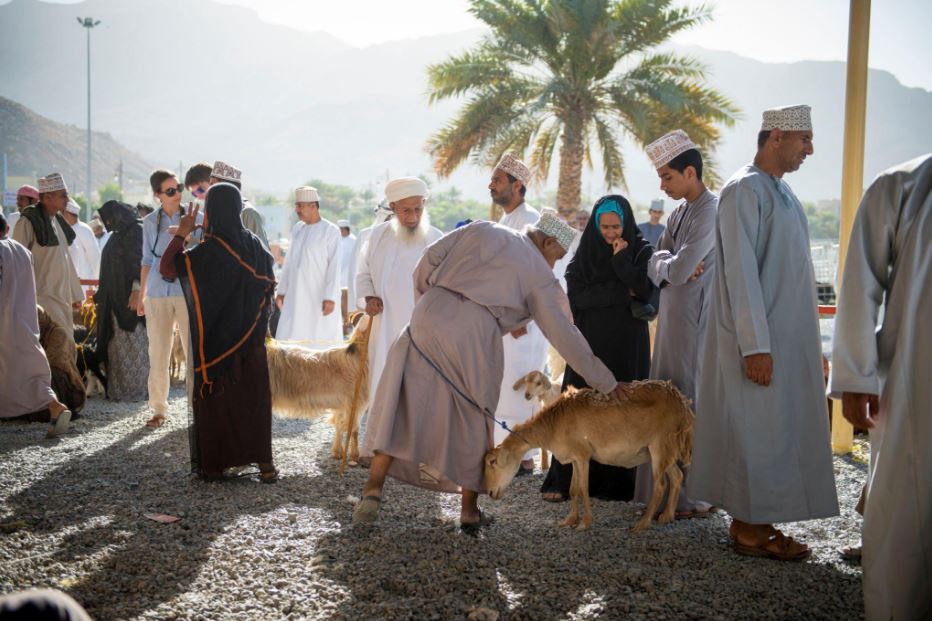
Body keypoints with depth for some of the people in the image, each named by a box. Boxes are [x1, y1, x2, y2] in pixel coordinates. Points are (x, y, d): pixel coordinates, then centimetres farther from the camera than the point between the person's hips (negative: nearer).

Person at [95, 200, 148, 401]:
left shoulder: (136, 231, -8)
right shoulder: (118, 235, 19)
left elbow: (140, 262, -18)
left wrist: (137, 289, -28)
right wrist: (100, 294, 26)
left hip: (129, 297, -9)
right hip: (116, 299, 9)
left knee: (131, 345, -5)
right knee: (117, 345, 8)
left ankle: (135, 390, 0)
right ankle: (117, 390, 11)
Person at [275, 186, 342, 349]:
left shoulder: (330, 230, -8)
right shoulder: (297, 229, 10)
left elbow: (334, 266, -13)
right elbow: (289, 262, 16)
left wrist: (330, 297, -19)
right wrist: (281, 290, 13)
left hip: (319, 296, -6)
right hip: (296, 297, 6)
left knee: (321, 341, 0)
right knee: (289, 340, 1)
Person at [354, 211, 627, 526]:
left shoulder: (481, 230, 20)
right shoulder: (539, 274, 13)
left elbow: (430, 259, 13)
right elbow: (565, 335, 10)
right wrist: (605, 382, 17)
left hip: (430, 316, 2)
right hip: (474, 336, -2)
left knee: (398, 405, 6)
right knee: (475, 420, 15)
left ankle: (373, 490, -4)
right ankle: (469, 509, 20)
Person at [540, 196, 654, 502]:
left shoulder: (641, 250, 3)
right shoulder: (585, 253, 6)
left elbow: (645, 292, -11)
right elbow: (578, 295, -7)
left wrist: (621, 259, -14)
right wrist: (623, 293, -10)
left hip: (627, 346, -1)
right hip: (590, 343, 1)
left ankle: (619, 482, 5)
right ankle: (565, 480, 0)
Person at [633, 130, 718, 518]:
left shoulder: (711, 212, -13)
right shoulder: (680, 213, 14)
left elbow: (679, 271, -19)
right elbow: (654, 267, 11)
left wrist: (665, 264, 2)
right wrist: (669, 264, -9)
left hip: (694, 322, -9)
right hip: (672, 321, 9)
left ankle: (695, 497, 5)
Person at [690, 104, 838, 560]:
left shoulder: (781, 191, 14)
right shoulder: (745, 190, -13)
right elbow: (740, 271, -19)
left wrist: (808, 344, 16)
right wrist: (755, 345, -22)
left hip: (788, 335, 9)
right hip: (759, 339, -9)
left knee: (776, 431, 12)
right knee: (758, 432, -2)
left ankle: (753, 521, 21)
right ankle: (749, 530, 8)